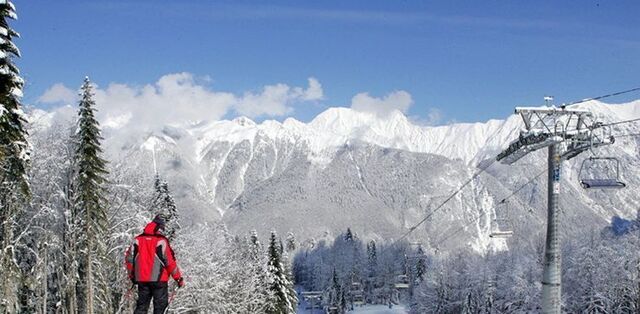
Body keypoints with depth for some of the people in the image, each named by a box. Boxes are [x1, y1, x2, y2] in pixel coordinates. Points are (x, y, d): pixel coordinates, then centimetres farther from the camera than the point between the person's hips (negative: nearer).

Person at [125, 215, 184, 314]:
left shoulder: (137, 240, 5)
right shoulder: (161, 241, -9)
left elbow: (129, 259, 8)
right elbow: (170, 262, -9)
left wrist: (132, 276, 20)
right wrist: (179, 279, -1)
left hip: (141, 280, 5)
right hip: (158, 279, -4)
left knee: (141, 306, 12)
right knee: (160, 305, 4)